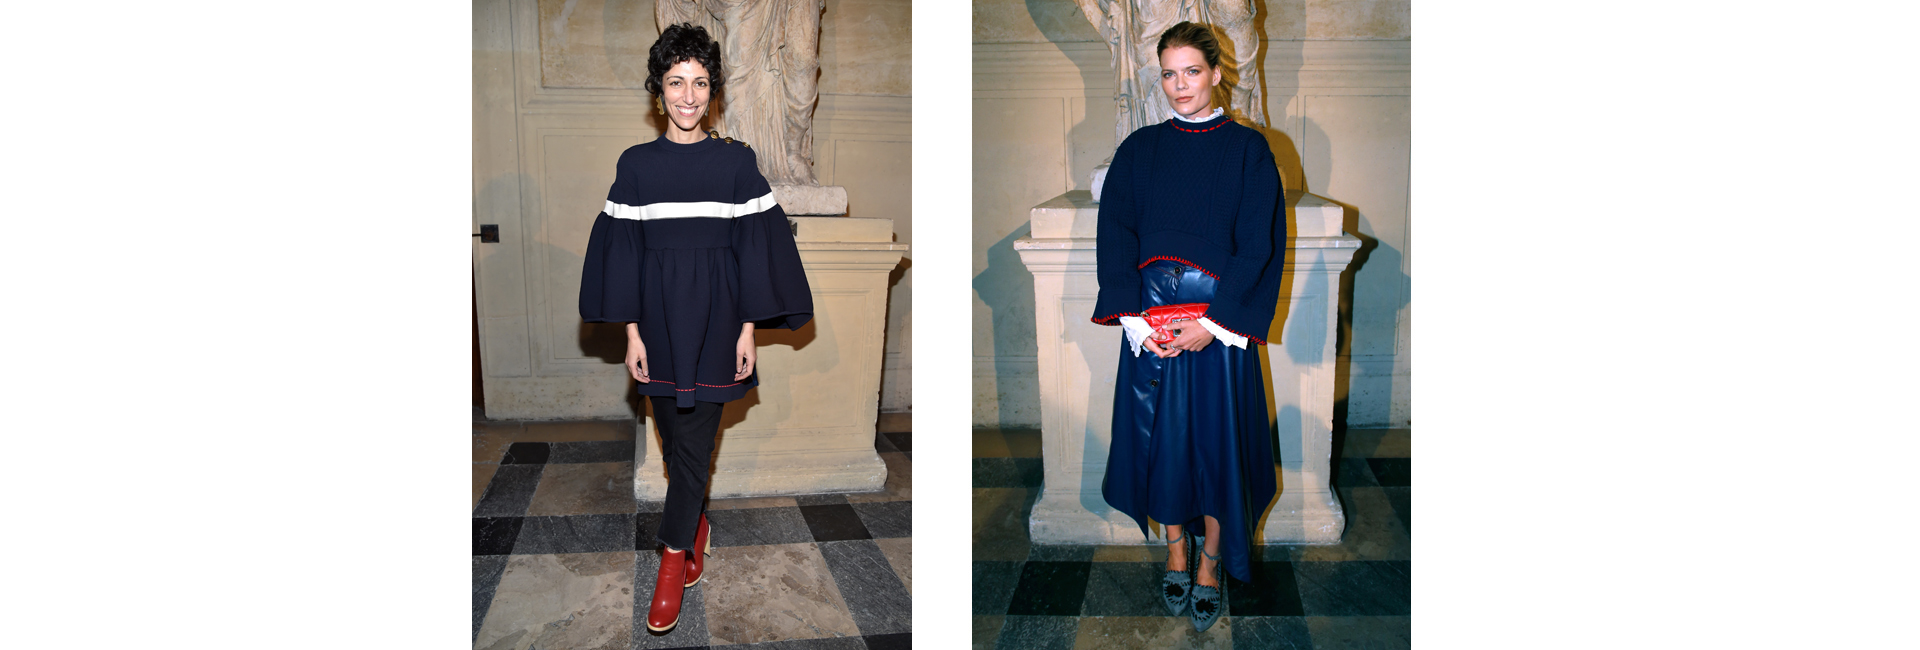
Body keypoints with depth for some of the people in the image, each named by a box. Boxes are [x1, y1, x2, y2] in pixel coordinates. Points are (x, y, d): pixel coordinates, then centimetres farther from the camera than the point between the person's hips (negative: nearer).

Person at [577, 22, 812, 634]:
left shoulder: (737, 161, -3)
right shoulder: (636, 164, 1)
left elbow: (753, 246, -1)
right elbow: (625, 250, 2)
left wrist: (748, 327, -5)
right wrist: (631, 331, -2)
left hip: (715, 317, -2)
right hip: (658, 315, 2)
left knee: (693, 441, -2)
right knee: (674, 437, 12)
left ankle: (674, 558, 8)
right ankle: (695, 524, 35)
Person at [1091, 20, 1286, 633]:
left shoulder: (1248, 150, -1)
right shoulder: (1139, 149, 7)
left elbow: (1258, 246, -6)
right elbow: (1114, 234, 2)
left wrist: (1214, 323, -15)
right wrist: (1134, 317, -11)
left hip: (1220, 320, -2)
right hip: (1149, 317, 2)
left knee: (1215, 437, 2)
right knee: (1159, 433, 7)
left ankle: (1210, 565, 19)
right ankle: (1176, 552, 26)